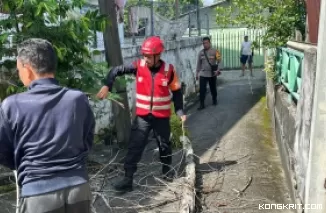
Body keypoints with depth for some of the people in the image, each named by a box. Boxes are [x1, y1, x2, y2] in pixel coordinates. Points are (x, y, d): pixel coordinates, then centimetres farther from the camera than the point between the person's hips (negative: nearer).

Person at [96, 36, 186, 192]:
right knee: (135, 146, -3)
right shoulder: (139, 66, -10)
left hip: (162, 116, 0)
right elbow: (117, 70, -5)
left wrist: (180, 112, -5)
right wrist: (107, 86, -20)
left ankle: (167, 171, 41)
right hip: (142, 116, 0)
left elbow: (176, 92, -1)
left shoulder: (169, 70, -11)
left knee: (164, 145, 18)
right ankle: (128, 179, 4)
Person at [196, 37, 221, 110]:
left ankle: (214, 100, 36)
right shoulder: (201, 52, 3)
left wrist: (217, 70, -19)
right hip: (203, 74, 2)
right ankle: (202, 104, 2)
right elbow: (198, 63, 9)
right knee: (202, 89, -5)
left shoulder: (214, 51, -6)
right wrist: (197, 73, 10)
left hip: (212, 74, -1)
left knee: (213, 88, 13)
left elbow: (219, 61, -7)